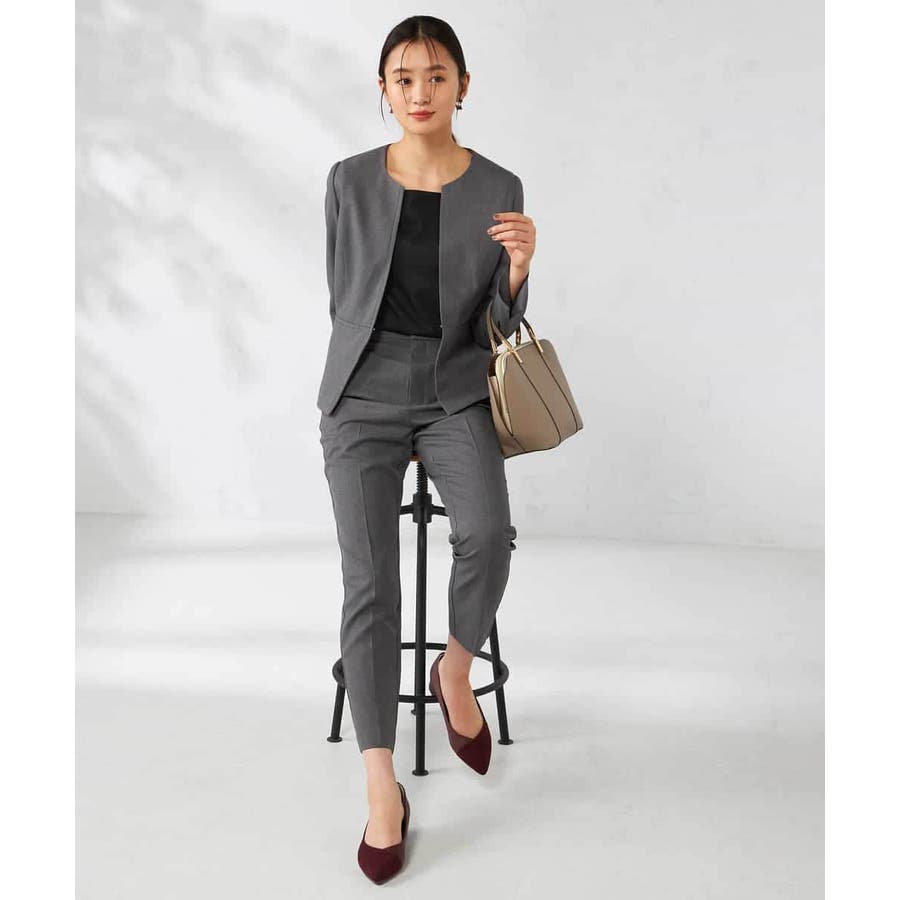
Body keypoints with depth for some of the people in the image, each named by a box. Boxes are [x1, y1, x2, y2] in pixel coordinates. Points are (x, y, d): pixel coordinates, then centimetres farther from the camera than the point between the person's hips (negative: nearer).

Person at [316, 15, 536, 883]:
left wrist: (520, 264, -19)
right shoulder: (350, 181, 0)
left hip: (457, 392, 0)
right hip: (364, 396, 0)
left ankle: (456, 670, 3)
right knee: (369, 582, -14)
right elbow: (342, 298, 11)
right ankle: (382, 787, -6)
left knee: (487, 533, -28)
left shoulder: (498, 188, 0)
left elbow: (503, 323, 0)